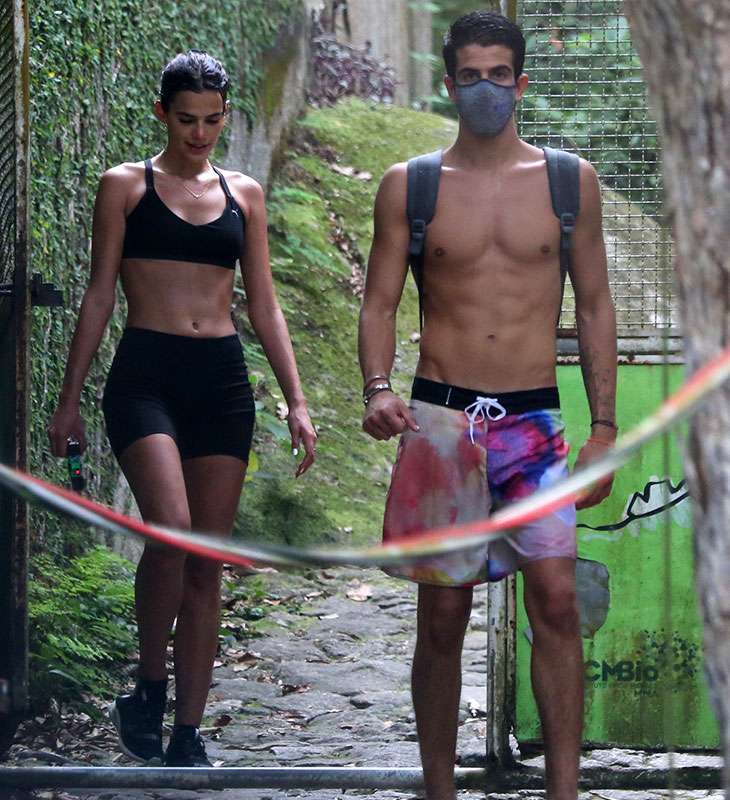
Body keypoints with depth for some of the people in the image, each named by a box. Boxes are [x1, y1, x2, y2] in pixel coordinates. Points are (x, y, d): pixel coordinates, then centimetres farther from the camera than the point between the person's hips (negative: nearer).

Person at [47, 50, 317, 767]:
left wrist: (295, 401, 8)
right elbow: (99, 295, 4)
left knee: (207, 562, 2)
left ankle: (188, 734, 7)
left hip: (221, 382, 4)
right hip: (145, 376, -3)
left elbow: (264, 308, 15)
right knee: (172, 531, -24)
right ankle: (150, 686, -5)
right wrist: (70, 399, 1)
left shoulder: (243, 194, 14)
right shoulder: (126, 186, 5)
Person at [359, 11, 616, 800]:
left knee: (556, 596, -12)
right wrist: (377, 388, -14)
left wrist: (603, 426, 5)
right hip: (440, 417, 0)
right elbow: (379, 302, 5)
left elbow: (594, 307, 10)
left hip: (534, 418, 0)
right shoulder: (407, 186, 5)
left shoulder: (570, 180, 7)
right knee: (442, 615, 3)